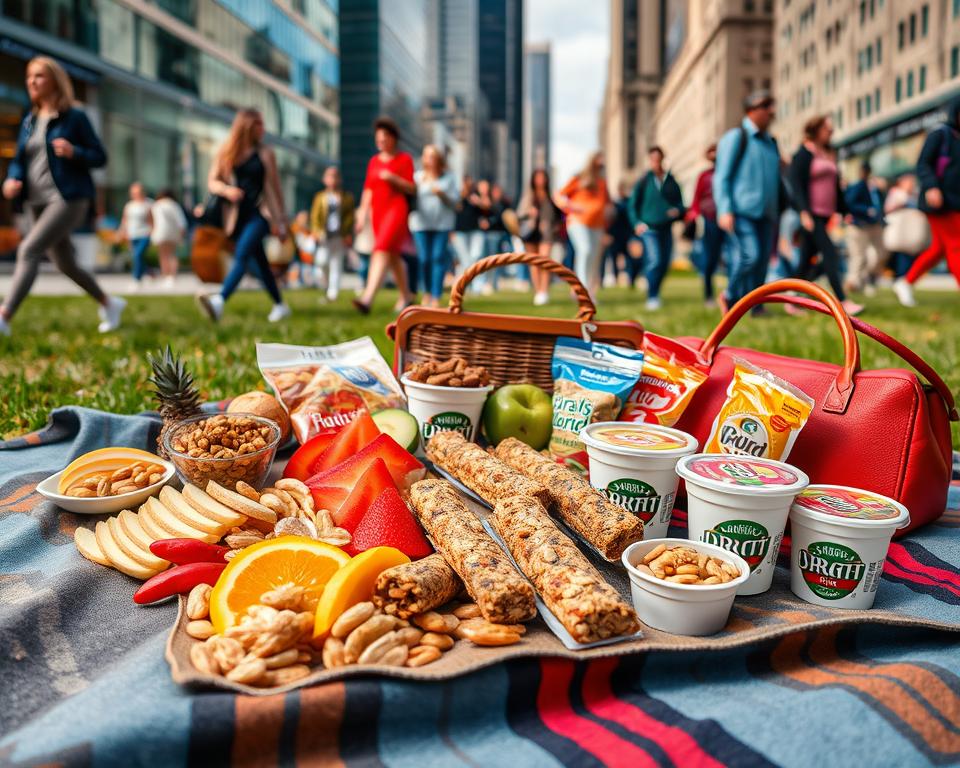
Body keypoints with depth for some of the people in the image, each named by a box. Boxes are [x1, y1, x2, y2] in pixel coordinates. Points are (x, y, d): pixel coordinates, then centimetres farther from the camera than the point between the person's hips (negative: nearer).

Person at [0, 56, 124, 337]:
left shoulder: (75, 117, -2)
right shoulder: (29, 121, 14)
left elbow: (100, 157, -2)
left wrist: (74, 152, -21)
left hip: (69, 199, -7)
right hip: (37, 202, 7)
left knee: (29, 250, -21)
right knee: (66, 264, 14)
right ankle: (109, 303, 34)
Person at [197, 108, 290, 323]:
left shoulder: (266, 154, 6)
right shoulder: (225, 152, 8)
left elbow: (275, 188, 9)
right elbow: (212, 182, 8)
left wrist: (280, 221, 7)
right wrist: (226, 190, -15)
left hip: (260, 213, -3)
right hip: (238, 215, 3)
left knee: (242, 255, -21)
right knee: (259, 263, 7)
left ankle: (220, 300, -36)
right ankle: (280, 306, 18)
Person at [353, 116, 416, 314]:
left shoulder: (404, 159, 1)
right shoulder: (374, 161, 16)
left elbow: (412, 188, -3)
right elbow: (368, 189, 15)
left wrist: (393, 178, -17)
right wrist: (363, 213, 8)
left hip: (396, 209, -6)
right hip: (378, 210, 7)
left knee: (382, 250, -22)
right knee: (393, 255, 13)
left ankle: (367, 299, -34)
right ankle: (406, 296, 27)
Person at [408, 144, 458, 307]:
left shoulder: (449, 178, 8)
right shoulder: (417, 176, 9)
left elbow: (455, 201, 3)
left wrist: (442, 194, -13)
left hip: (442, 222, 0)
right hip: (421, 222, 0)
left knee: (439, 256, -9)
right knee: (424, 259, -4)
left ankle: (436, 297, -7)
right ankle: (428, 292, 19)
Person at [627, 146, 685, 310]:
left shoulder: (671, 181, 8)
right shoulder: (644, 181, 0)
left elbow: (679, 203, 17)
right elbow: (632, 204, 4)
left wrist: (678, 211, -5)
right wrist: (637, 223, -7)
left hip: (666, 229, 4)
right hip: (649, 228, -4)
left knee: (665, 263, 6)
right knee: (655, 261, -17)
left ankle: (655, 293, 24)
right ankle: (652, 297, -10)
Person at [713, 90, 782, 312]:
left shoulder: (771, 142, 21)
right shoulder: (735, 137, 1)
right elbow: (721, 177, -5)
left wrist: (776, 214, 18)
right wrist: (725, 210, -16)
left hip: (765, 213, 7)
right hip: (741, 212, -7)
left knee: (762, 261, 2)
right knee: (749, 255, -19)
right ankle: (730, 296, 2)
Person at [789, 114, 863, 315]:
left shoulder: (830, 155, 20)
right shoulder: (804, 154, -4)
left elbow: (836, 187, 23)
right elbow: (796, 184, -12)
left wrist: (843, 211, 17)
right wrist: (804, 212, -21)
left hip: (824, 215, 8)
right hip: (811, 214, -7)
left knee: (808, 258, 9)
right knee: (830, 253, -15)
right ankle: (843, 301, -17)